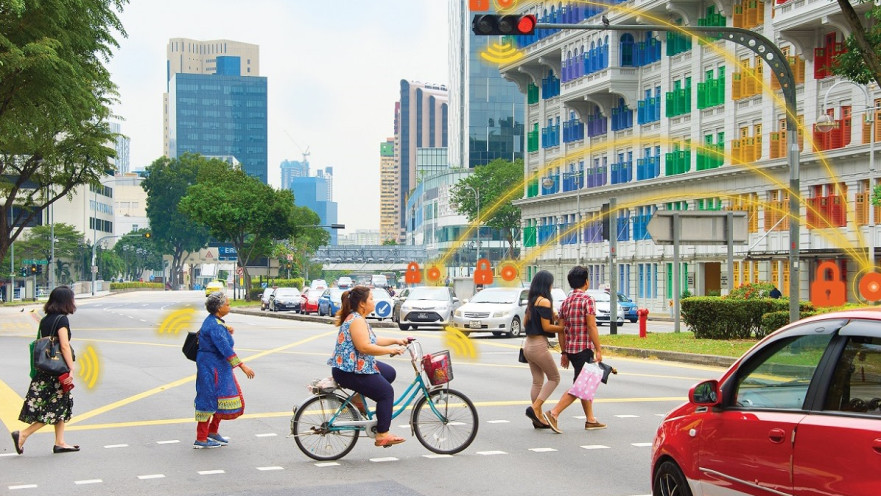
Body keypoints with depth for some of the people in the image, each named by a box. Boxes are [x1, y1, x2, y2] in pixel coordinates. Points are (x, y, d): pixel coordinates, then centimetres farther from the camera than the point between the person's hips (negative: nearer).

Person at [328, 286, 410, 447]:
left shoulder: (356, 318, 15)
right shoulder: (356, 320, -19)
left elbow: (373, 341, 21)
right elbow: (365, 347, -27)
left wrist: (396, 341, 15)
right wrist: (391, 350, -20)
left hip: (358, 366, 11)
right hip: (349, 371, -11)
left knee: (389, 373, 18)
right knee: (386, 392, -8)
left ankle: (358, 398, 14)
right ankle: (382, 435, -6)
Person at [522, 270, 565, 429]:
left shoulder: (531, 301, 12)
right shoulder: (544, 301, -14)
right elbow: (546, 327, -17)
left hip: (528, 344, 9)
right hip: (539, 345, -9)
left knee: (537, 381, 13)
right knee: (554, 378, 3)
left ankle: (538, 418, 14)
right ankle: (535, 408, -8)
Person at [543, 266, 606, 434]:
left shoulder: (566, 301, 11)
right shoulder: (587, 300, -11)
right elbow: (591, 327, -16)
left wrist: (564, 353, 16)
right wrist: (598, 350, -12)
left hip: (571, 348, 8)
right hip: (584, 348, -8)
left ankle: (590, 420, 20)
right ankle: (553, 413, -16)